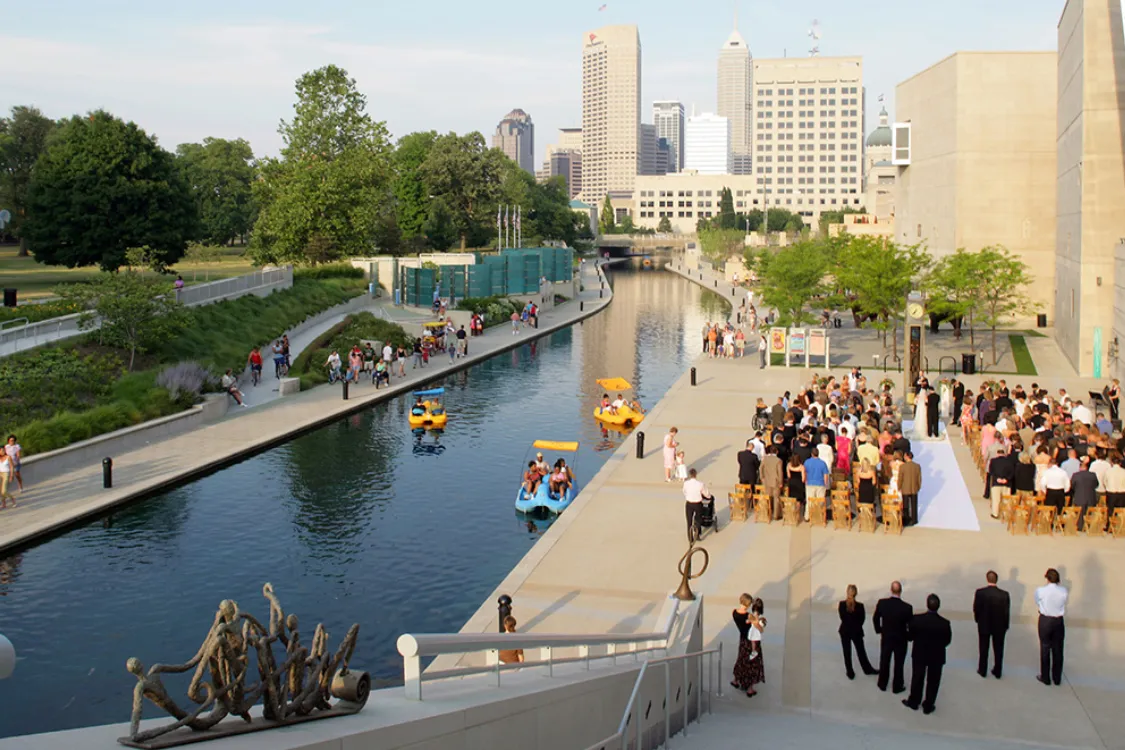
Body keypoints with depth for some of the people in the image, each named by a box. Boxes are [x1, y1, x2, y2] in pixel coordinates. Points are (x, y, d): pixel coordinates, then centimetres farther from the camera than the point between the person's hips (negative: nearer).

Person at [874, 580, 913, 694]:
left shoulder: (882, 603, -19)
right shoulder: (907, 607, -26)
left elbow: (875, 619, -4)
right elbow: (911, 626, -15)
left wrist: (879, 630, 15)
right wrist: (909, 637, 5)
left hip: (886, 638, 2)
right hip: (901, 640, -2)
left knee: (884, 662, 20)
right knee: (898, 664, 16)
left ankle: (882, 685, 35)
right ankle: (897, 687, 31)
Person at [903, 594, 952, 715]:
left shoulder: (916, 619, -22)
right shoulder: (944, 623, -22)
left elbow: (910, 636, -9)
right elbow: (947, 641, -8)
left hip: (919, 654, 1)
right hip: (937, 656, -1)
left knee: (917, 679, 20)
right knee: (933, 682, 17)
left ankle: (914, 702, 36)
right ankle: (928, 706, 28)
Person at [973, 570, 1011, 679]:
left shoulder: (980, 592, -19)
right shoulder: (1004, 594, -17)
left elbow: (976, 609, -10)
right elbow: (1007, 612, -9)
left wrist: (978, 620, 9)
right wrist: (1006, 626, 6)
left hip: (984, 625, 0)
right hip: (999, 626, 0)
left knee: (984, 649, 16)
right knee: (998, 650, 16)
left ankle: (983, 670, 27)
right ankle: (997, 672, 26)